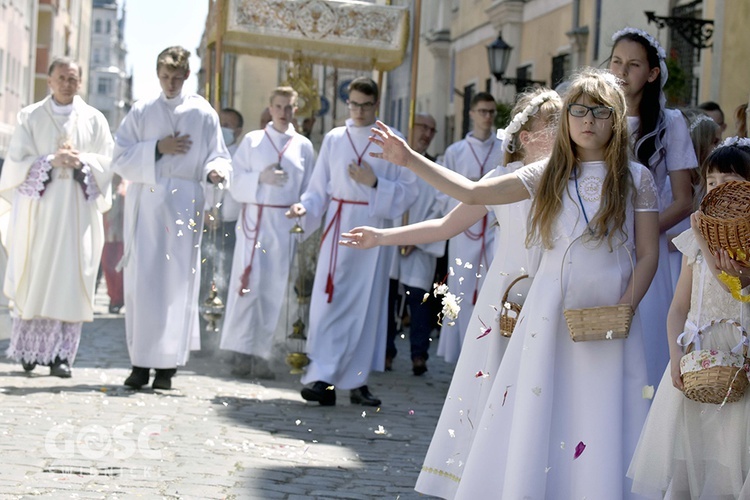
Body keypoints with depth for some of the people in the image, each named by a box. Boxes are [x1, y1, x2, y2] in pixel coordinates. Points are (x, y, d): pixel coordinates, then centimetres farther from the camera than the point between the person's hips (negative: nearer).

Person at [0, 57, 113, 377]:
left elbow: (107, 163, 6)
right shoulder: (30, 117, 7)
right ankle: (30, 350, 12)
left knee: (71, 280, -6)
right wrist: (51, 161, -16)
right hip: (38, 207, 0)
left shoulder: (94, 120, 10)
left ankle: (61, 355, -6)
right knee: (34, 279, 0)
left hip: (78, 210, 0)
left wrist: (81, 162, -13)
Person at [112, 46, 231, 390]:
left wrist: (215, 171, -18)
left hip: (185, 204, -1)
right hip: (145, 204, 1)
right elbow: (120, 159, 5)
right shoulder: (141, 112, 12)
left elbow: (217, 156, 4)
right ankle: (140, 363, 1)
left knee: (177, 283, -4)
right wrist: (157, 148, -8)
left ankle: (167, 365, -3)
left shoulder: (203, 114, 9)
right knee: (142, 281, -2)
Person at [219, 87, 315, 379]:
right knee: (248, 286, -9)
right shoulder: (252, 141, 8)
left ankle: (261, 354, 5)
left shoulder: (303, 146, 9)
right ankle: (244, 353, -6)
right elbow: (236, 183, 4)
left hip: (286, 225, 1)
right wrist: (260, 178, -12)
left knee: (274, 291, 0)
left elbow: (310, 190, 10)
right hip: (255, 220, -1)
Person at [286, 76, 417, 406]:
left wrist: (375, 183, -13)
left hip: (373, 230, -1)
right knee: (330, 301, -7)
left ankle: (356, 381, 8)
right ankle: (323, 377, -8)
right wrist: (305, 206, -10)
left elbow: (408, 191, 1)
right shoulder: (334, 140, 8)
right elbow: (320, 187, 9)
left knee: (367, 304, 2)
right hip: (338, 227, 1)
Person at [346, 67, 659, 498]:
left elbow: (648, 255, 1)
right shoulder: (548, 175, 8)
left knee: (601, 428, -4)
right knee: (534, 420, 3)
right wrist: (410, 160, 0)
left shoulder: (636, 178, 2)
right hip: (550, 314, 2)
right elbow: (472, 192, 6)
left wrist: (623, 310, -12)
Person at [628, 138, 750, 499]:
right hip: (698, 353, 4)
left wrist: (706, 241, -16)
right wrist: (676, 356, -5)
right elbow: (680, 306, 8)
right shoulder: (695, 240, 9)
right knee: (688, 454, 5)